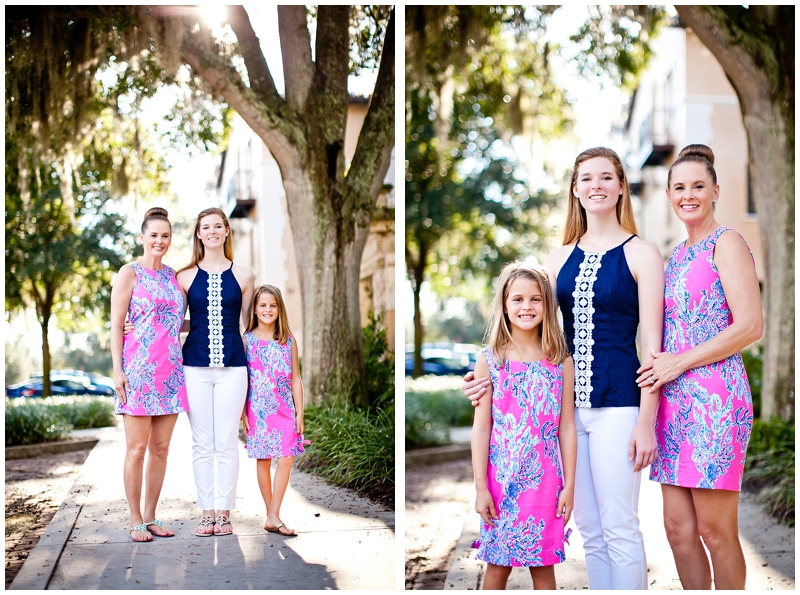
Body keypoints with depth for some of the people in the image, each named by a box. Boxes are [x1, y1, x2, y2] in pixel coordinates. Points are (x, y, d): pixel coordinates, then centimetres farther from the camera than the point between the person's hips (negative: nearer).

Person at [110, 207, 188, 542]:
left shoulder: (173, 275, 15)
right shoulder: (130, 273, -1)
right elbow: (116, 325, -4)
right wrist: (117, 370, -11)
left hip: (170, 370, 5)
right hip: (139, 369, -5)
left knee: (161, 447, 7)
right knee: (137, 448, -1)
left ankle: (151, 517, 16)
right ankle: (136, 521, 7)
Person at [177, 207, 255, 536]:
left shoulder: (242, 276, 6)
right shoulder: (186, 276, 5)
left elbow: (247, 324, 11)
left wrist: (254, 367, 7)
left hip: (232, 367, 0)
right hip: (196, 367, 0)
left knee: (227, 443, 2)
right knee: (202, 444, 4)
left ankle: (224, 512, 10)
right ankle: (207, 512, 12)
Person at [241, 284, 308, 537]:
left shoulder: (288, 340, 6)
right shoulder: (247, 339, 0)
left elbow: (295, 378, 7)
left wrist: (300, 412, 3)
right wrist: (243, 412, -4)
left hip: (285, 409, 2)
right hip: (258, 409, -2)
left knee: (286, 459, -9)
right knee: (263, 461, 4)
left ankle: (273, 517, -6)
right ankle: (272, 515, 13)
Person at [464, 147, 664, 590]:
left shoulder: (640, 255, 0)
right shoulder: (559, 259, 13)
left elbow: (652, 345, -4)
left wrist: (646, 421, -11)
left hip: (617, 403, -5)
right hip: (566, 402, 5)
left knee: (619, 529, -4)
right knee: (590, 532, 10)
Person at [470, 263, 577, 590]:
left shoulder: (561, 362, 1)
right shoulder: (489, 360, -1)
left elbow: (566, 427, 3)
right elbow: (481, 427, -2)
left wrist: (569, 485, 1)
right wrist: (481, 487, -5)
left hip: (544, 479, 1)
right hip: (501, 478, -1)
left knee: (543, 567, 8)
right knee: (496, 567, 7)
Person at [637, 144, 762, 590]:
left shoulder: (726, 243, -4)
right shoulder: (677, 255, 19)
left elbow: (750, 326, -13)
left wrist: (680, 363, -13)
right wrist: (660, 367, 10)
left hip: (715, 400, -7)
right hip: (673, 401, 8)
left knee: (714, 529, -3)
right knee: (678, 527, 7)